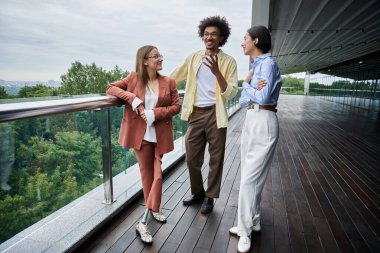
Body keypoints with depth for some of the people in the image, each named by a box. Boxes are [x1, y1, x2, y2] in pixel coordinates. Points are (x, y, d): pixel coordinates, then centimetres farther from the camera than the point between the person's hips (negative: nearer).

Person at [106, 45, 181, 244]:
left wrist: (155, 113, -15)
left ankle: (143, 223, 14)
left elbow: (176, 106, 0)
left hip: (160, 135, 1)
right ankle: (153, 210, 30)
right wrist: (131, 97, -15)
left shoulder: (168, 82, 2)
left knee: (158, 175, 0)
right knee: (147, 174, 9)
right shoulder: (134, 78, 1)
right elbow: (110, 88, 2)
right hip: (140, 134, -1)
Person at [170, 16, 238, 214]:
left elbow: (231, 93, -9)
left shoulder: (228, 61, -1)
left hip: (215, 115, -3)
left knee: (216, 158, 6)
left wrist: (217, 72, -21)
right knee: (192, 158, 10)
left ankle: (210, 197, 25)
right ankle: (198, 192, 32)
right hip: (196, 114, 3)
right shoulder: (193, 58, 8)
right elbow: (172, 77, 15)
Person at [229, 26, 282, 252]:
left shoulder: (268, 63, -9)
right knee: (251, 175, 13)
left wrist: (246, 84, -2)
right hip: (251, 120, 9)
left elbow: (262, 97, -19)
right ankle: (252, 222, 28)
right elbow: (243, 100, 11)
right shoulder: (256, 65, 17)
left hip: (263, 122, -9)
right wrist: (250, 87, -9)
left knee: (250, 177, -6)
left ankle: (246, 230, 9)